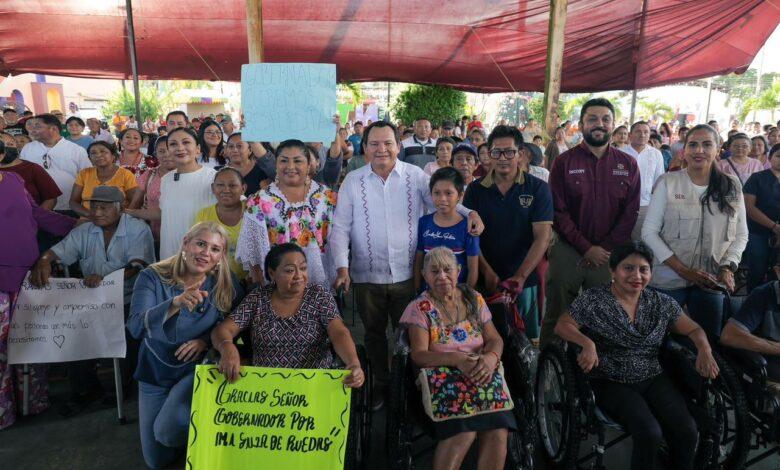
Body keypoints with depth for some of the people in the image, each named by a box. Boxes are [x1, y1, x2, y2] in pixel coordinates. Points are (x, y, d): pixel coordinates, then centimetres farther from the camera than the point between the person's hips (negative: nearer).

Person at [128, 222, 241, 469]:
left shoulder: (226, 287, -11)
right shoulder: (152, 277, -15)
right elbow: (136, 327, -29)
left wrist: (206, 340, -21)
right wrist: (176, 303, -45)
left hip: (198, 370, -1)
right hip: (156, 373, 2)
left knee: (167, 431, -23)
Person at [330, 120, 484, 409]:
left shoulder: (416, 176, -2)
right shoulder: (353, 181, -1)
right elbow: (340, 228, -1)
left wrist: (469, 213, -25)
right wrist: (342, 267, -11)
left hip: (407, 274, -1)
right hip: (367, 276, 1)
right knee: (374, 333, 18)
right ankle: (381, 383, 40)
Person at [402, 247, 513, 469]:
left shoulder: (473, 299, 11)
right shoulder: (419, 308, 0)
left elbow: (495, 339, 8)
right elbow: (419, 355, -9)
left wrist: (490, 358, -16)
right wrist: (456, 359, -25)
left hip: (481, 378, 3)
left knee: (498, 432, -24)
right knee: (463, 432, -29)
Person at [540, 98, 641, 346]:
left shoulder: (628, 165, 6)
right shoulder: (564, 162, 0)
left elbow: (630, 212, 2)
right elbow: (558, 211, -6)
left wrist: (604, 248, -8)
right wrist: (587, 248, -12)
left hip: (608, 254, 2)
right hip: (567, 251, -1)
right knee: (557, 317, 7)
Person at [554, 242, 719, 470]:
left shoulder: (661, 302, 6)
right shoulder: (594, 299, -6)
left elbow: (694, 329, 13)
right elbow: (562, 326, -8)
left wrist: (704, 349, -9)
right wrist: (587, 343, -26)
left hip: (654, 379, 4)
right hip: (612, 383, -4)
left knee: (687, 432, -17)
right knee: (650, 433, -25)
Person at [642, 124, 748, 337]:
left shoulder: (732, 187, 4)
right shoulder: (668, 183, -6)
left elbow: (741, 234, 9)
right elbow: (649, 232, -8)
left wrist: (727, 268, -8)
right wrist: (683, 270, -13)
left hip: (711, 281, 3)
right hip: (669, 279, -2)